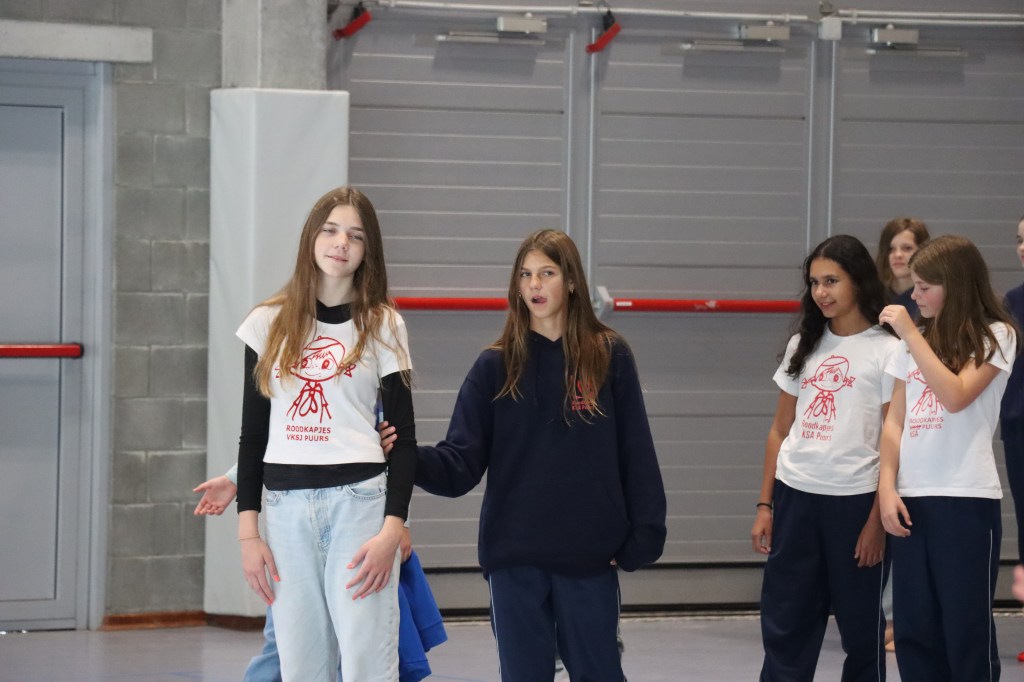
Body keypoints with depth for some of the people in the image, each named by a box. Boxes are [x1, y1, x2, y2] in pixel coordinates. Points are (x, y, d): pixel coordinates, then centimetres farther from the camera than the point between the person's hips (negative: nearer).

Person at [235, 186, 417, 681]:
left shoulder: (382, 325, 4)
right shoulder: (269, 323, 9)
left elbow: (403, 437, 2)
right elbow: (253, 433, 11)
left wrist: (392, 530, -9)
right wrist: (248, 532, 4)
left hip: (359, 502, -2)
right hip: (287, 508, 2)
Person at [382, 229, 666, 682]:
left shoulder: (610, 358, 0)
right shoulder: (495, 367, 2)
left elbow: (636, 453, 1)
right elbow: (461, 464, -4)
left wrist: (644, 535, -4)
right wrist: (408, 458, -22)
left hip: (590, 556, -1)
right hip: (514, 558, 1)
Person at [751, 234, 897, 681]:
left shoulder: (886, 352, -5)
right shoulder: (803, 346, 11)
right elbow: (780, 430, 14)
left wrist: (877, 519, -11)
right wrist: (765, 505, 9)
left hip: (854, 501, -5)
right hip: (794, 497, 5)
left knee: (861, 626, 5)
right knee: (783, 626, 4)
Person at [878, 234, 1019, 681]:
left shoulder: (994, 337, -2)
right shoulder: (915, 342, 13)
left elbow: (956, 396, -17)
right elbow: (895, 421, 11)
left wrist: (912, 336, -15)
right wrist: (887, 488, 0)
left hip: (966, 499, -5)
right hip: (911, 498, 5)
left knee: (966, 627, -2)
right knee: (914, 627, 5)